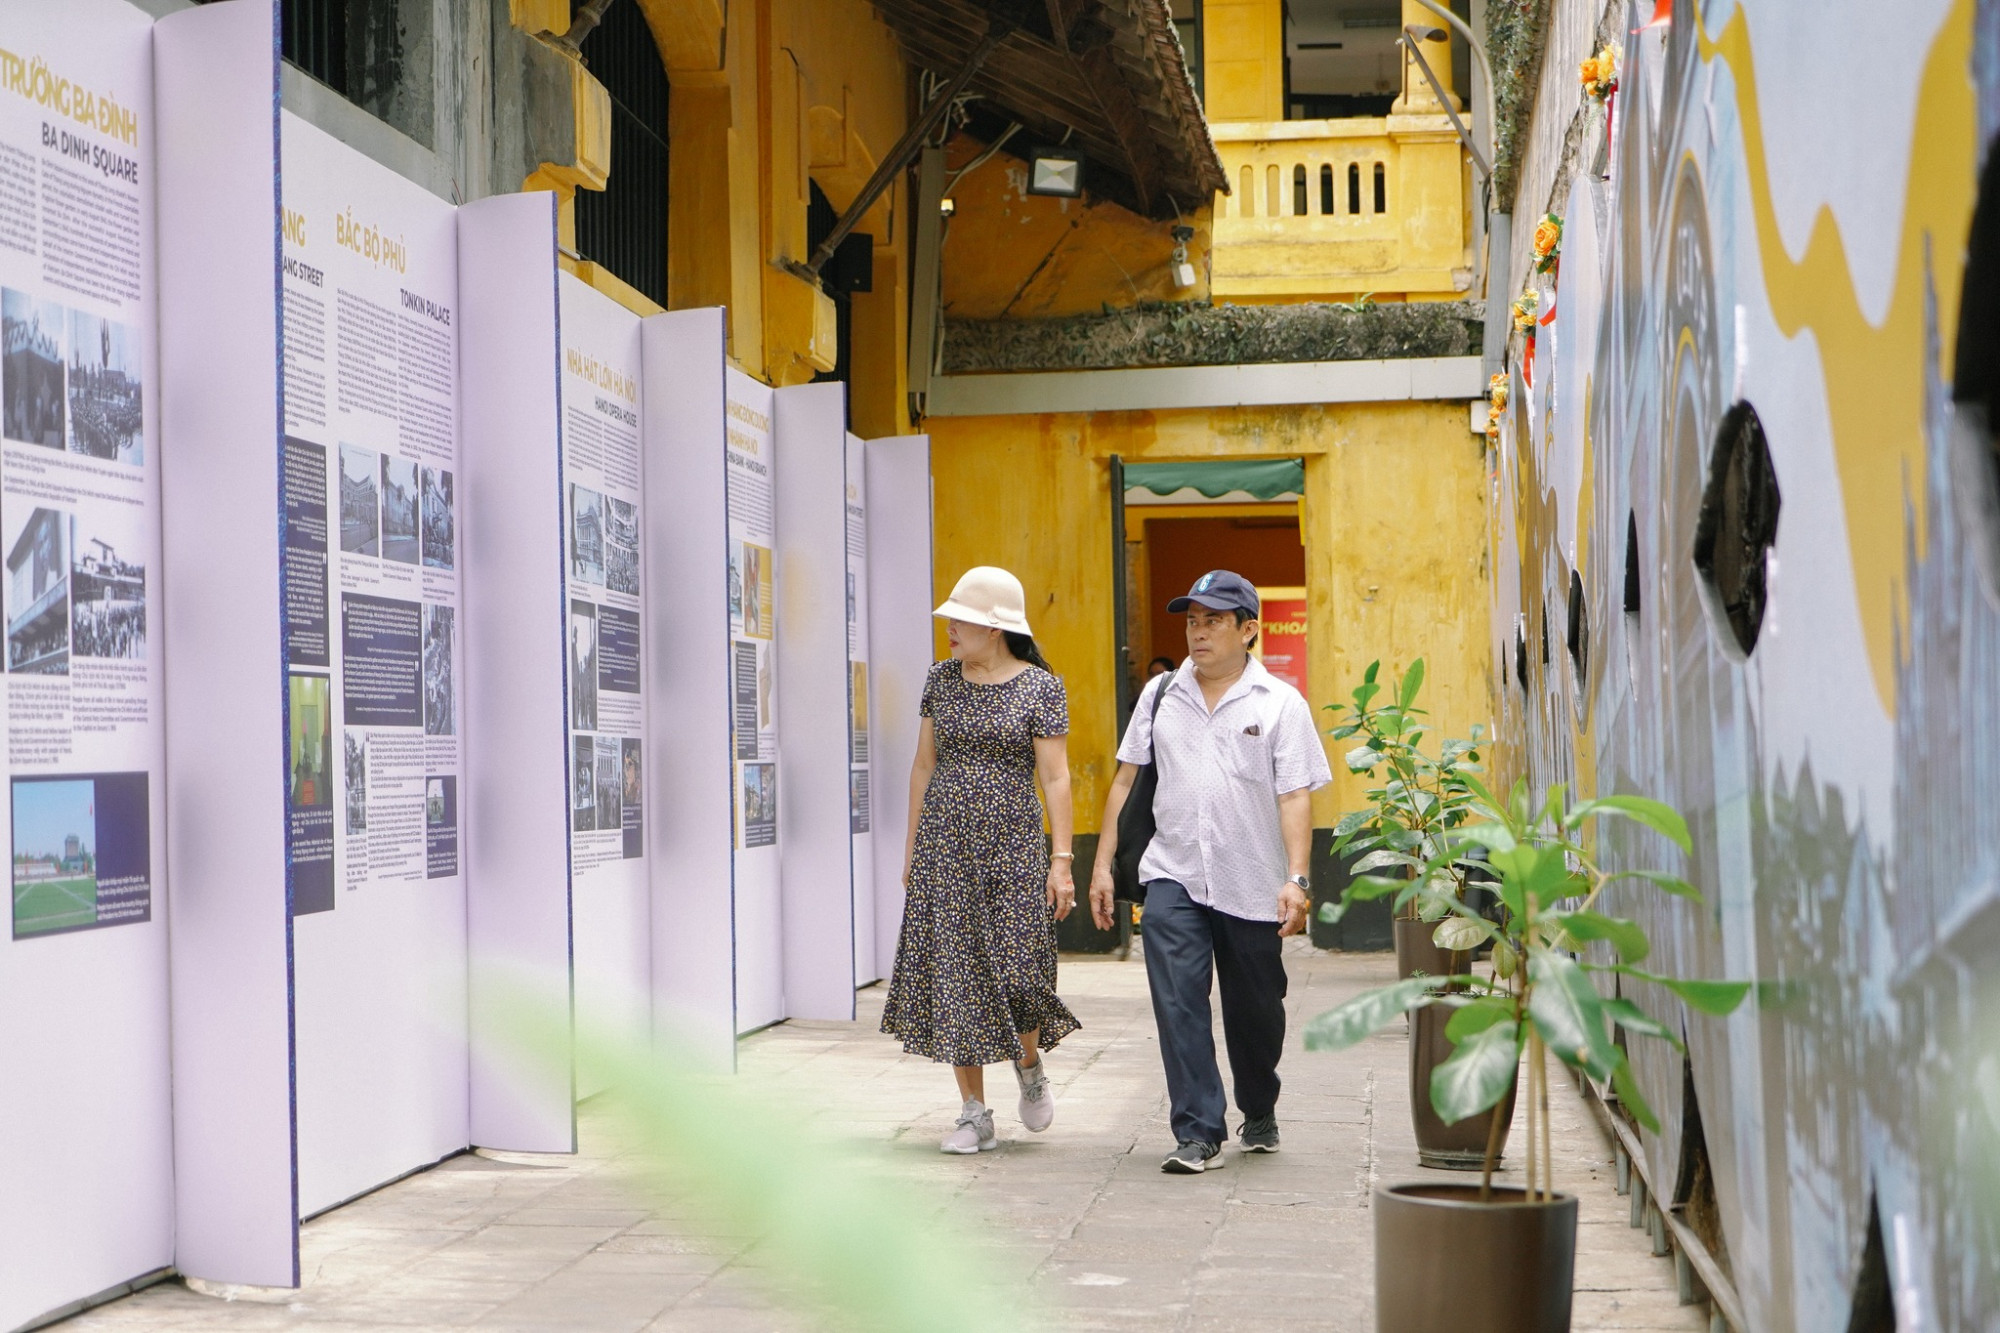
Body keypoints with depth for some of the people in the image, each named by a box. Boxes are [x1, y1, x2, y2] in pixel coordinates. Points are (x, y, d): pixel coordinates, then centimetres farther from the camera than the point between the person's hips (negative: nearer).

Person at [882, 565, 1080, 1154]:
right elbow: (924, 765, 14)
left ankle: (1030, 1065, 23)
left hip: (1012, 845, -4)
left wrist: (1061, 860, -11)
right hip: (944, 846, 4)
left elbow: (1055, 777, -5)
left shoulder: (1040, 687, -3)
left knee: (1014, 969, -10)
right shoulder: (942, 678, 9)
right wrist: (913, 848, 12)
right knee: (953, 975, 0)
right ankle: (974, 1114, 8)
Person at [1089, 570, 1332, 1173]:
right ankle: (1198, 1134, -8)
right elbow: (1126, 778, 11)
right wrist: (1102, 863, 7)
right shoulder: (1161, 694, 8)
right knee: (1178, 1001, -12)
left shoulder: (1280, 703, -1)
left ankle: (1259, 1112, 36)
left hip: (1250, 884, -1)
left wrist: (1296, 879, -16)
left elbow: (1294, 797, -6)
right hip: (1172, 875, 1)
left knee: (1255, 1009, 12)